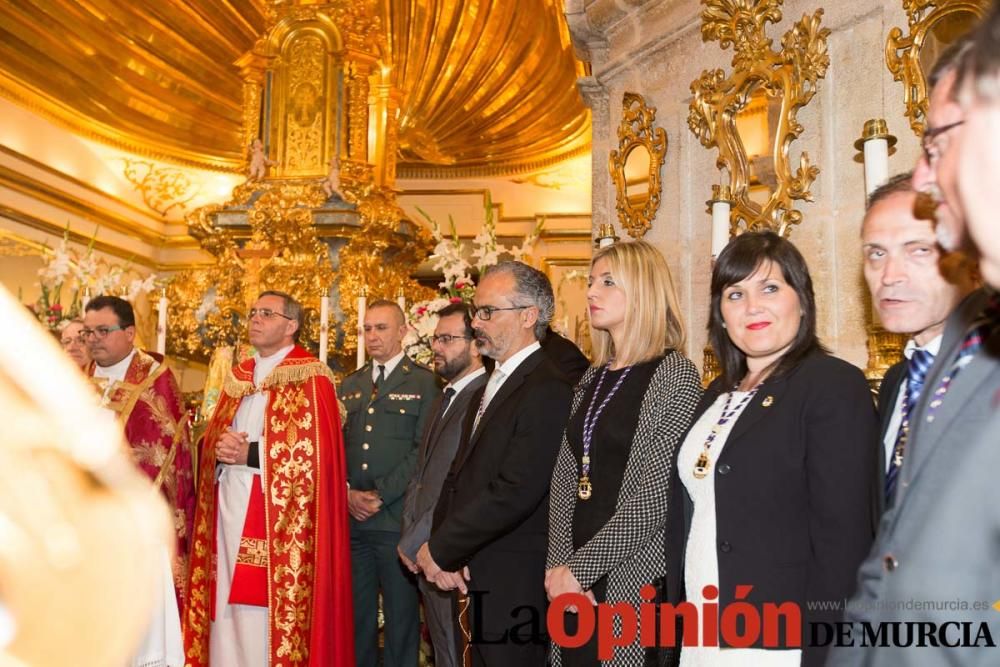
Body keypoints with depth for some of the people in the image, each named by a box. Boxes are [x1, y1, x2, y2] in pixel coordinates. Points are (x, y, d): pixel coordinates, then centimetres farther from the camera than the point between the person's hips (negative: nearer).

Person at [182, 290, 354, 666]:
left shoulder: (310, 378, -5)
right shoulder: (238, 378, 17)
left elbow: (314, 452, -14)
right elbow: (210, 441, 16)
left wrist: (249, 453, -15)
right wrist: (222, 447, -7)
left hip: (275, 518, -7)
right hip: (228, 512, 7)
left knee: (266, 620, -5)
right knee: (229, 617, 9)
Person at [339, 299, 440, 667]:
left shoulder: (424, 382, -1)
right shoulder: (350, 384, 16)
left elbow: (424, 450, -9)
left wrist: (380, 495, -13)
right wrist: (347, 493, -4)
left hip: (397, 518, -5)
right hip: (351, 517, 5)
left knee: (401, 616, 3)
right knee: (356, 613, 10)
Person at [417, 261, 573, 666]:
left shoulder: (549, 390, -16)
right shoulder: (490, 387, 15)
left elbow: (514, 492, -23)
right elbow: (458, 477, 12)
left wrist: (441, 551, -13)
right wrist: (439, 549, -4)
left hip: (514, 586, -8)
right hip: (473, 578, 8)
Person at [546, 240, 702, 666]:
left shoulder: (676, 376, -10)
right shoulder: (593, 378, 10)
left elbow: (655, 496, -16)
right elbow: (565, 480, 9)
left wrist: (581, 569, -14)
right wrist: (560, 566, -3)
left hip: (633, 579, -6)